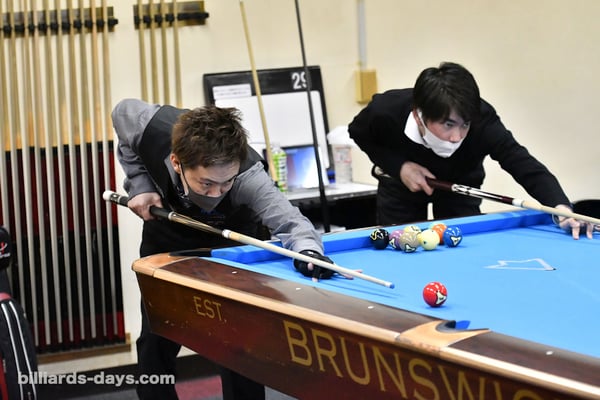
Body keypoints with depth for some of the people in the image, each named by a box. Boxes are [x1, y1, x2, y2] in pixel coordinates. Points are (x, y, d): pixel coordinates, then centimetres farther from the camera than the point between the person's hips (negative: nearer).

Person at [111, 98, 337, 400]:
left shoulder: (247, 176, -43)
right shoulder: (149, 127, -36)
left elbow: (287, 219, -56)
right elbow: (122, 113, -13)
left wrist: (307, 248, -79)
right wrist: (140, 186, -21)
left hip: (231, 239, -2)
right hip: (166, 232, 2)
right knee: (155, 341, 3)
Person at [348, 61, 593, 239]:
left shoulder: (482, 122, -41)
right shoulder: (385, 111, -38)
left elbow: (525, 166, -43)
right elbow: (358, 132, -14)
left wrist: (561, 207, -61)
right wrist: (398, 166, -27)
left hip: (460, 184, 0)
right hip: (400, 184, 0)